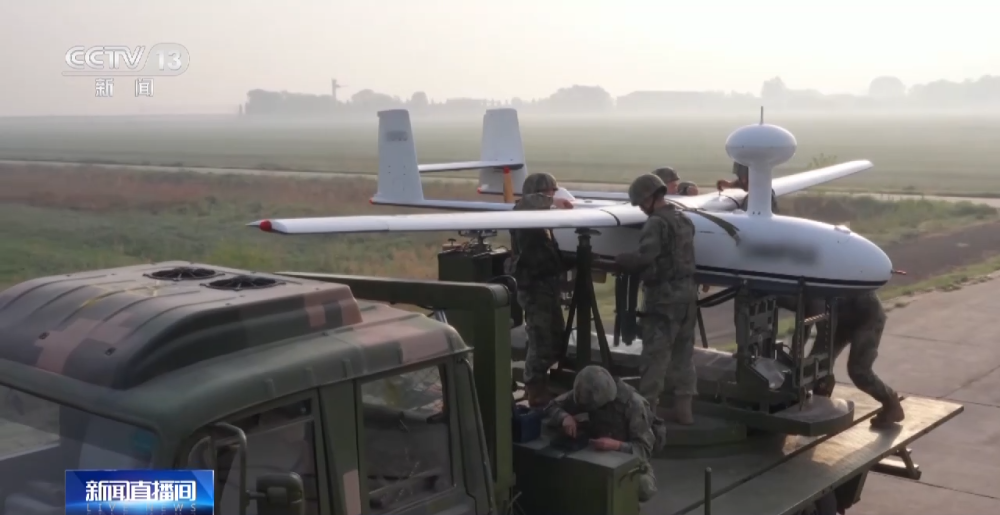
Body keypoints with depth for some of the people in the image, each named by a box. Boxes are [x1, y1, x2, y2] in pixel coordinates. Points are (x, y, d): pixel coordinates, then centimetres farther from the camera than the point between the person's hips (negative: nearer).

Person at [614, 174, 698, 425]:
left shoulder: (656, 223, -14)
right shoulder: (685, 220, 14)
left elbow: (644, 257, -26)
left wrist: (620, 261, -9)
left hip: (664, 296, -8)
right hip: (687, 293, 8)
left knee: (655, 355, -2)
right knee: (683, 353, 12)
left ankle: (648, 407, 3)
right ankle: (683, 407, 17)